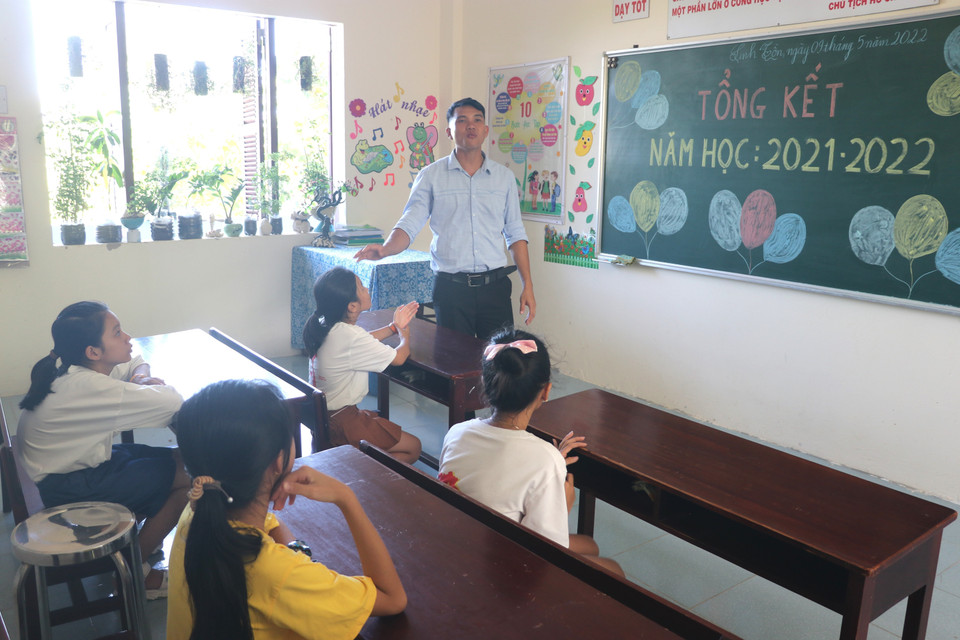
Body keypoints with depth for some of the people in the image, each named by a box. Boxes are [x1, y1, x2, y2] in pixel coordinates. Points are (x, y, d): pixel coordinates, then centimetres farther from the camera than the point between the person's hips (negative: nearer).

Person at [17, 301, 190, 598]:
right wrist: (144, 386, -13)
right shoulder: (89, 387, -31)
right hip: (67, 491, -9)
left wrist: (141, 377, -9)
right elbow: (172, 401, -35)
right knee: (186, 477, -12)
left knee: (178, 459, 2)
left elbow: (136, 362, 15)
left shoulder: (77, 370, -2)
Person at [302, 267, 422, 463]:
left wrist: (394, 327, 16)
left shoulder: (325, 325, -1)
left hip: (320, 412, 9)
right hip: (339, 423, -9)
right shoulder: (350, 337, -27)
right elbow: (399, 357, -14)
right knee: (413, 448, 0)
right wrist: (405, 334, 7)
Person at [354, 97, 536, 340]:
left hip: (495, 286, 2)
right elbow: (409, 224, -4)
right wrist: (385, 249, -25)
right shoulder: (431, 176, 3)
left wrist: (527, 285, 5)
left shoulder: (504, 177, 9)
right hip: (451, 288, -2)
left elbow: (515, 234, 11)